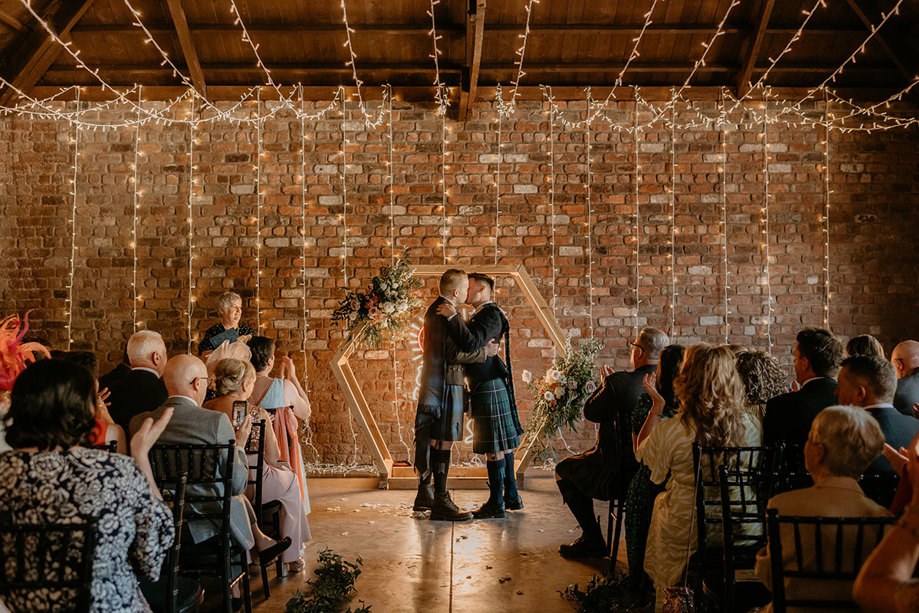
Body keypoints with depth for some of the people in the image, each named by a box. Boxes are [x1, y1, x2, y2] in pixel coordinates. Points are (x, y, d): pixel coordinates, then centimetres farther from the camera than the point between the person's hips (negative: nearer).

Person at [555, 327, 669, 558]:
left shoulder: (619, 383, -21)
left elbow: (590, 413, -6)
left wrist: (606, 383, 7)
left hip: (621, 474, -7)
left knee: (564, 468, 18)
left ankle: (592, 540, 18)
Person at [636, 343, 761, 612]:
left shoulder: (670, 431, -22)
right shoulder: (750, 425, -15)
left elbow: (641, 453, 0)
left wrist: (657, 406, 6)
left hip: (683, 528, -3)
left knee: (659, 501, 28)